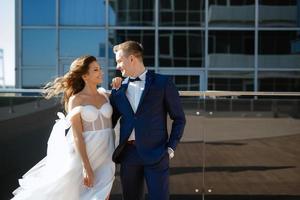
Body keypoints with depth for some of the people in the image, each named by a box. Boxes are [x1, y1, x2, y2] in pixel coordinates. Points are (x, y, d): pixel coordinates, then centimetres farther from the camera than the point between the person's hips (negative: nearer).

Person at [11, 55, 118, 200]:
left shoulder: (104, 94, 8)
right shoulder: (75, 100, -6)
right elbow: (77, 136, -11)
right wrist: (86, 167, -18)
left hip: (105, 157, 4)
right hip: (85, 154, -4)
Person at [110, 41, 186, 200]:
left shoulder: (162, 83, -2)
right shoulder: (118, 88, 9)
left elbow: (179, 118, 2)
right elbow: (110, 121, 14)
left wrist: (171, 148, -4)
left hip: (155, 153, -4)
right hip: (128, 154, 4)